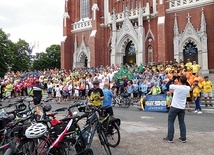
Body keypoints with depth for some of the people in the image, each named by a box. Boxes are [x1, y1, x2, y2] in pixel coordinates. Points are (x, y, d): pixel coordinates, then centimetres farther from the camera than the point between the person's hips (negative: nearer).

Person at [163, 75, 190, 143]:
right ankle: (183, 138, 16)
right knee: (182, 122, 14)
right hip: (182, 108, 5)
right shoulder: (188, 88, -2)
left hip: (174, 107, -5)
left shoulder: (177, 87, -17)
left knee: (170, 122, 4)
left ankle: (170, 138, 3)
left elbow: (169, 86, 0)